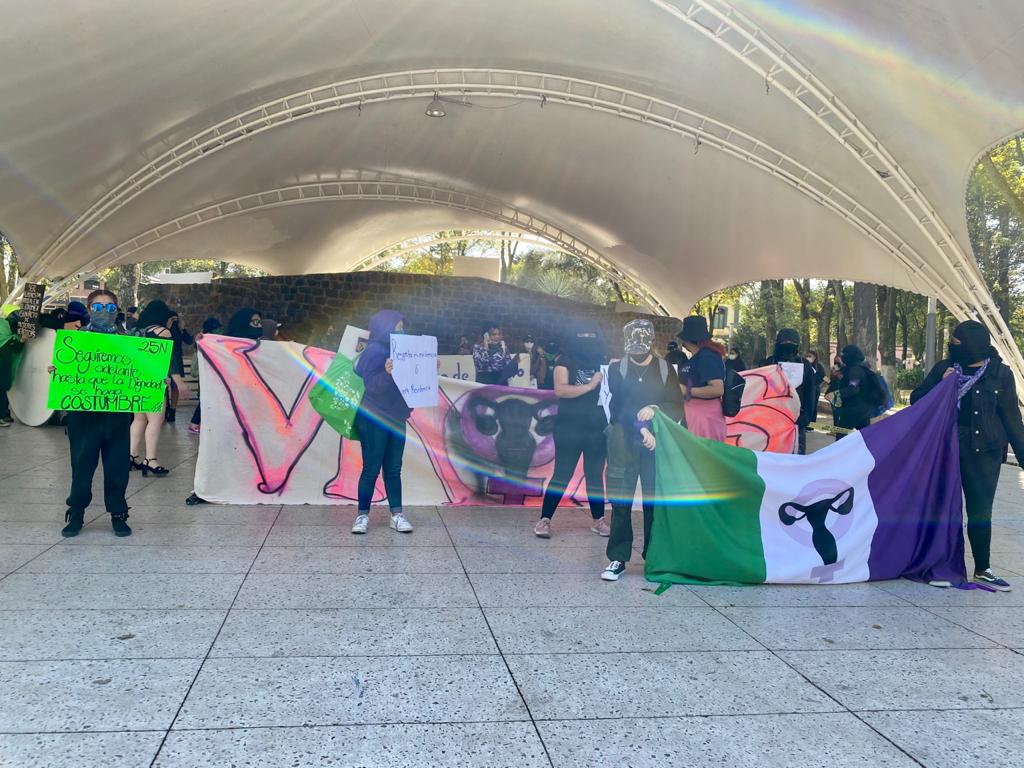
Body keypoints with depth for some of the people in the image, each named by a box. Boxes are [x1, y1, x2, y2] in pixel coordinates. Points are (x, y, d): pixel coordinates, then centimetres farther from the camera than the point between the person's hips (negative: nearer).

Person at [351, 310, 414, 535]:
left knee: (393, 469, 9)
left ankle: (397, 515, 14)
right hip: (373, 419, -7)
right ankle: (362, 515, 11)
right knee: (371, 469, 0)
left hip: (396, 419, 7)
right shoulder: (373, 351, -13)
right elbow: (371, 385, -21)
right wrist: (386, 374, -38)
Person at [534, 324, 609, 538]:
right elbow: (560, 390, -17)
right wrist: (589, 386, -20)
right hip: (570, 428, -4)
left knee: (595, 474, 11)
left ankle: (598, 519, 20)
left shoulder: (602, 363, 9)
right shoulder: (566, 362, -2)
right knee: (562, 474, -3)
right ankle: (545, 519, 4)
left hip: (597, 428, 4)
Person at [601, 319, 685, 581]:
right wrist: (641, 427, -19)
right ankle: (618, 558, 6)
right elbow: (620, 404, -6)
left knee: (655, 501, 1)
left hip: (656, 444, 1)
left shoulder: (664, 369, 10)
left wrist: (655, 409, -14)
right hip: (624, 441, 0)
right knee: (621, 501, -1)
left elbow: (677, 408, 5)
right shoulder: (617, 367, 7)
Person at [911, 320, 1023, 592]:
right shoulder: (944, 368, 3)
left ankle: (982, 570, 12)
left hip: (983, 453, -1)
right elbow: (916, 399, 5)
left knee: (980, 512, 0)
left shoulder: (1000, 373, 0)